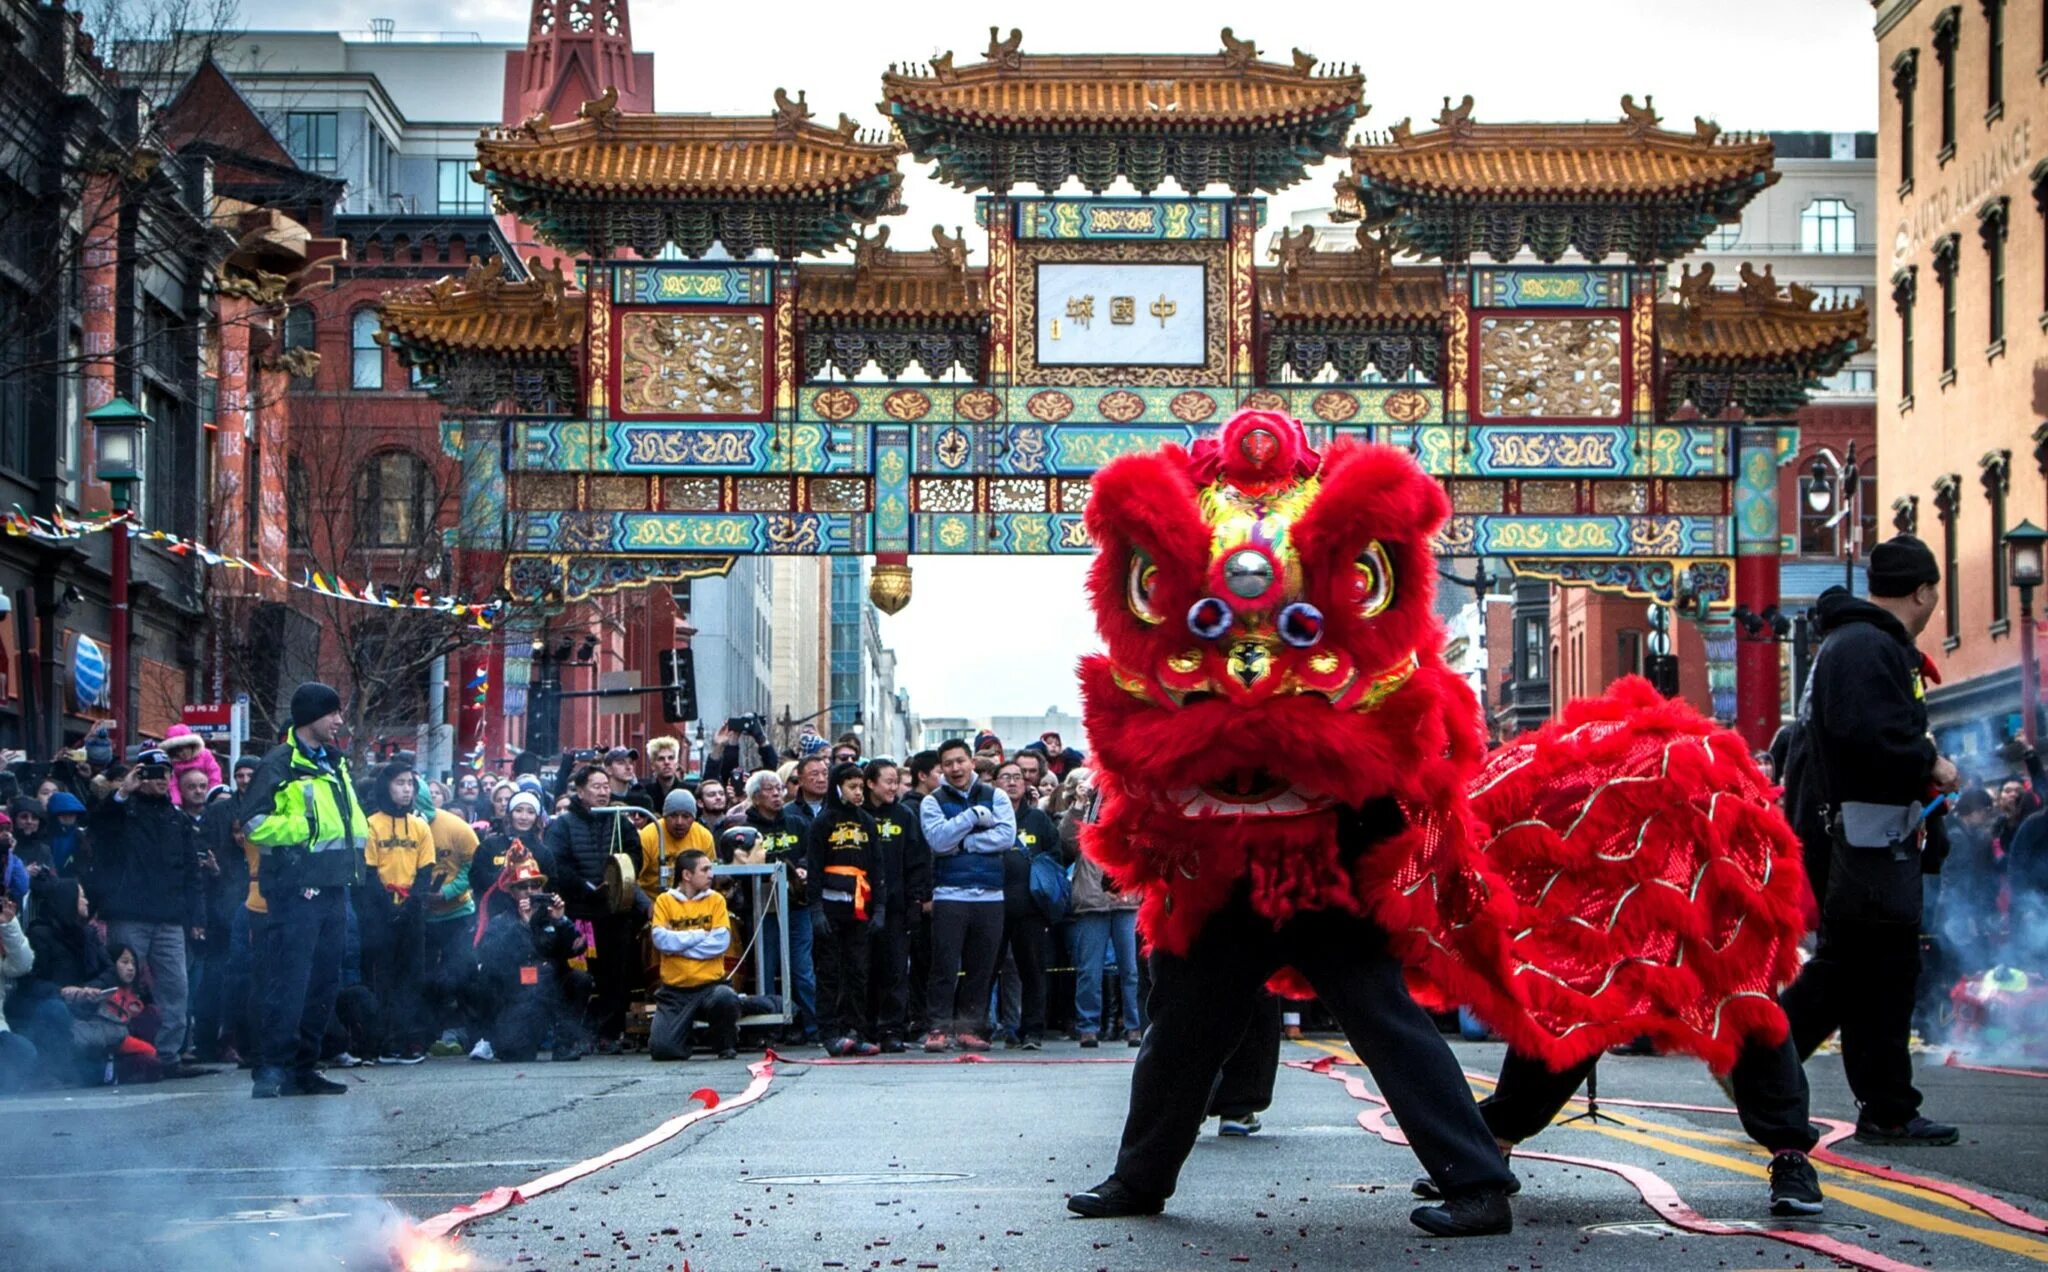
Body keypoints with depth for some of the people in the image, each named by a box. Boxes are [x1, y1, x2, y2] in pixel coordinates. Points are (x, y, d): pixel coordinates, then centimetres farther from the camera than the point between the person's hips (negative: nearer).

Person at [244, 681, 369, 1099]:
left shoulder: (336, 764, 19)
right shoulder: (280, 765, -6)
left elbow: (354, 817, 31)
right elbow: (257, 823, -14)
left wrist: (357, 836, 11)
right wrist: (308, 828, -17)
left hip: (333, 888, 9)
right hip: (296, 888, -8)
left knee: (324, 983, 10)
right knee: (289, 981, -12)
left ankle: (303, 1067, 17)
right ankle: (272, 1068, -11)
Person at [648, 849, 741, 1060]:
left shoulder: (715, 899, 5)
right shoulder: (665, 901, 4)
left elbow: (721, 941, -8)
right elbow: (660, 938, -11)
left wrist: (678, 943, -8)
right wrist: (700, 935, -8)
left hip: (710, 984, 0)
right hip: (674, 989, 0)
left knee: (726, 998, -36)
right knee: (661, 1049, -13)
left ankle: (727, 1046, -5)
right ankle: (686, 1037, 24)